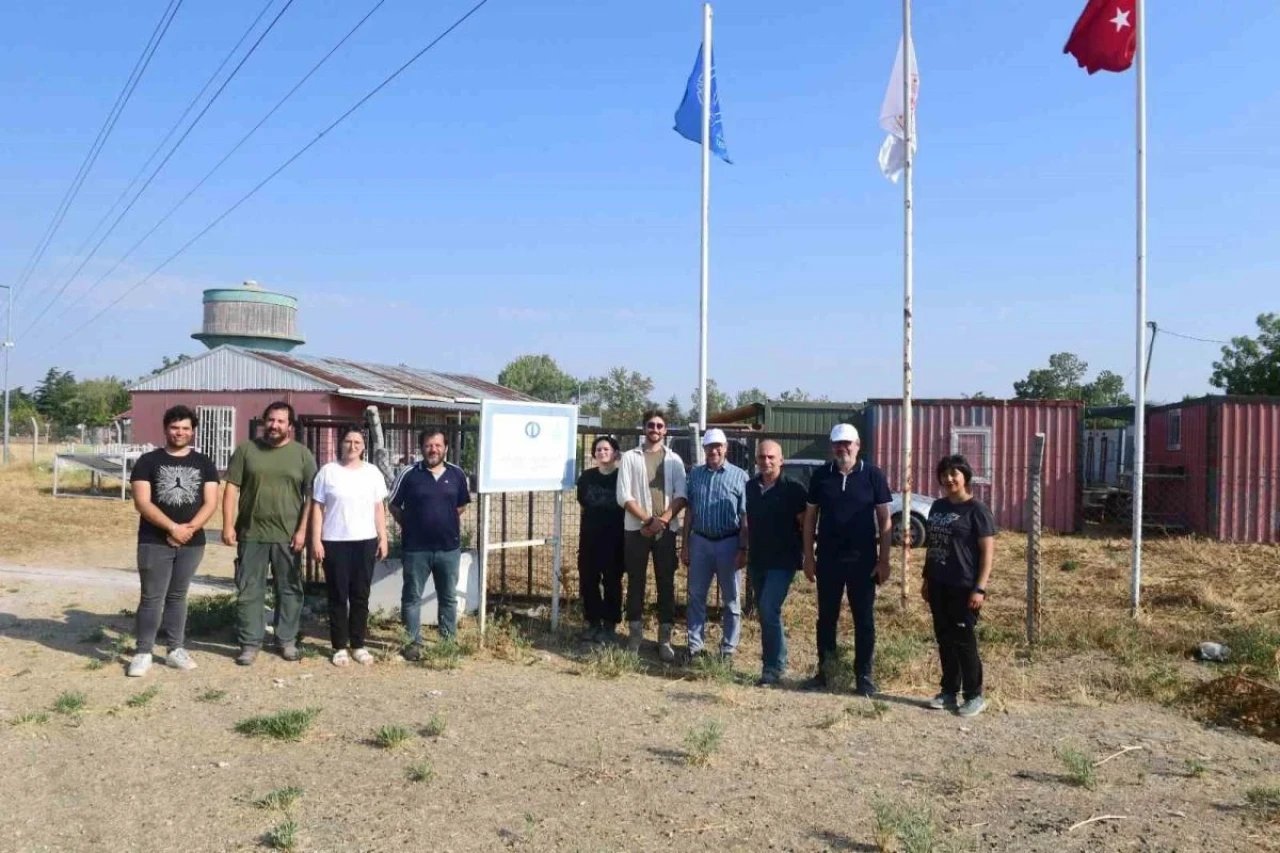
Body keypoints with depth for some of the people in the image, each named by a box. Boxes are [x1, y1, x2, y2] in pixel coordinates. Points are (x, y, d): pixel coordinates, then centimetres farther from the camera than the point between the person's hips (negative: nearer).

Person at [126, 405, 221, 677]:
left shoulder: (204, 464, 7)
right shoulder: (148, 461, 0)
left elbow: (210, 502, 0)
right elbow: (142, 503, -9)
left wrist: (189, 528, -15)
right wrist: (172, 527, -18)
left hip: (192, 543, 3)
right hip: (155, 541, -2)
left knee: (177, 596, 12)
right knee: (152, 598, -1)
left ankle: (175, 650, 19)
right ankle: (143, 652, 8)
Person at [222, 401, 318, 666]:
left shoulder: (303, 454, 2)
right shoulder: (246, 449, 4)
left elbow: (311, 495, 0)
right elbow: (232, 488, 2)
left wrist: (302, 530, -7)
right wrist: (228, 525, -6)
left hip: (288, 536, 0)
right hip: (251, 534, 0)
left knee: (289, 589, 8)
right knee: (249, 590, 5)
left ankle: (287, 640, 21)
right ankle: (250, 643, 15)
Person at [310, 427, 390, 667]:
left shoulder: (373, 472, 6)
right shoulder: (328, 471, 0)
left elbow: (379, 508, 8)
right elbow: (317, 508, 0)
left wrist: (383, 538, 3)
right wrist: (316, 540, -6)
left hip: (365, 542, 2)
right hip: (334, 542, -2)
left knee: (361, 596, 7)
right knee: (338, 596, 4)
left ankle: (358, 645, 17)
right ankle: (339, 647, 13)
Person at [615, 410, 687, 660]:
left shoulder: (674, 459, 8)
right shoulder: (629, 458, 3)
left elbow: (681, 496, -1)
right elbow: (624, 496, -5)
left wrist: (662, 519, -15)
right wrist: (648, 520, -13)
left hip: (666, 530, 1)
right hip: (636, 529, -1)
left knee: (666, 584, 3)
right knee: (636, 583, 5)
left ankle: (665, 639, 10)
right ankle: (635, 635, 14)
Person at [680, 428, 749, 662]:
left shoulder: (739, 476, -4)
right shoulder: (695, 474, 6)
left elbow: (745, 517, -4)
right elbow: (689, 511, 8)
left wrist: (743, 549, -9)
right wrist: (684, 545, 5)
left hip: (728, 543, -3)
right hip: (700, 542, 3)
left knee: (730, 600, 8)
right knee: (696, 596, 9)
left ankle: (728, 650, 18)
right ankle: (695, 646, 19)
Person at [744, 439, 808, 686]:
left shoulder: (793, 489, -10)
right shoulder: (750, 487, 5)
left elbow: (805, 526, -6)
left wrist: (806, 556, -5)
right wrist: (744, 550, 13)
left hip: (782, 562, -6)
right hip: (756, 561, 6)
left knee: (769, 611, -14)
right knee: (765, 613, 12)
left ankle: (773, 668, -4)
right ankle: (774, 663, 24)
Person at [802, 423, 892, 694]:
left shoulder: (873, 475, -4)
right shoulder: (821, 475, 2)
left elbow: (884, 520, -2)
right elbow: (810, 517, 6)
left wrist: (884, 560, -6)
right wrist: (808, 556, 2)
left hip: (863, 560, -2)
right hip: (827, 559, 2)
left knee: (864, 619, 7)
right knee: (826, 617, 11)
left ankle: (864, 676, 17)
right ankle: (823, 671, 23)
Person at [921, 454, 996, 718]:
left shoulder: (976, 509, -9)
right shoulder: (937, 506, 12)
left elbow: (987, 552, -11)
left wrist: (980, 588, -16)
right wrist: (926, 579, 17)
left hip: (964, 587, -7)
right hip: (939, 585, 7)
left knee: (964, 641, 0)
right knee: (944, 640, 12)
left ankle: (974, 696, 13)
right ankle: (949, 692, 22)